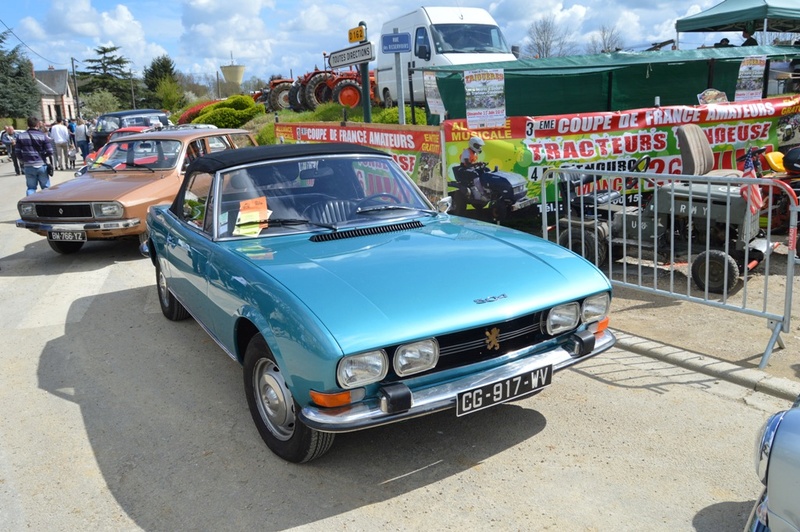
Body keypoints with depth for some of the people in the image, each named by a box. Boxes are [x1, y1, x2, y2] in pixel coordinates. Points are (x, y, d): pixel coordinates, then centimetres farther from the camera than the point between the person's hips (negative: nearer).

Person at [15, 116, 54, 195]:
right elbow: (49, 152, -7)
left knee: (31, 188, 10)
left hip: (28, 166, 2)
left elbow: (18, 153, 5)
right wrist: (51, 164, 7)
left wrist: (23, 162, 20)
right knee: (46, 187, 9)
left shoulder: (20, 136, 2)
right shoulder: (43, 136, -6)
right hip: (42, 165, -2)